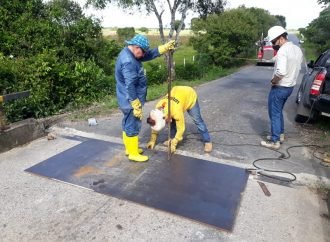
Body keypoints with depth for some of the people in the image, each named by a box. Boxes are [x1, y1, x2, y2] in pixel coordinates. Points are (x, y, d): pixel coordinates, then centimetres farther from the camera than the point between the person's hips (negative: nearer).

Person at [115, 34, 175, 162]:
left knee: (128, 125, 19)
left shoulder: (129, 53, 7)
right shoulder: (128, 62, -26)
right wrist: (136, 106, -24)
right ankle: (133, 153, 15)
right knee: (133, 126, 1)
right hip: (131, 101, -10)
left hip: (129, 100, 10)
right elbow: (130, 86, -27)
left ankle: (130, 148, 34)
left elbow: (150, 55, 14)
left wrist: (165, 47, 6)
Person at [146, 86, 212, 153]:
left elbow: (181, 129, -29)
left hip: (190, 96, -5)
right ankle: (173, 138, 17)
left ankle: (207, 141, 7)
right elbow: (155, 125, -10)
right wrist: (153, 140, -7)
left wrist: (173, 144, -22)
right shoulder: (158, 108, -24)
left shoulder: (176, 111, -40)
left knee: (197, 121, -3)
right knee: (173, 121, -2)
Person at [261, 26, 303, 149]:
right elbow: (297, 68, 14)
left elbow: (281, 72, -33)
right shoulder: (297, 49, 7)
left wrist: (273, 80, -15)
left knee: (274, 114, 2)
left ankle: (275, 141, 9)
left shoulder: (283, 50, -22)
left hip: (279, 88, -9)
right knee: (279, 112, 23)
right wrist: (289, 79, 12)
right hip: (290, 86, 9)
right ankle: (280, 135, 33)